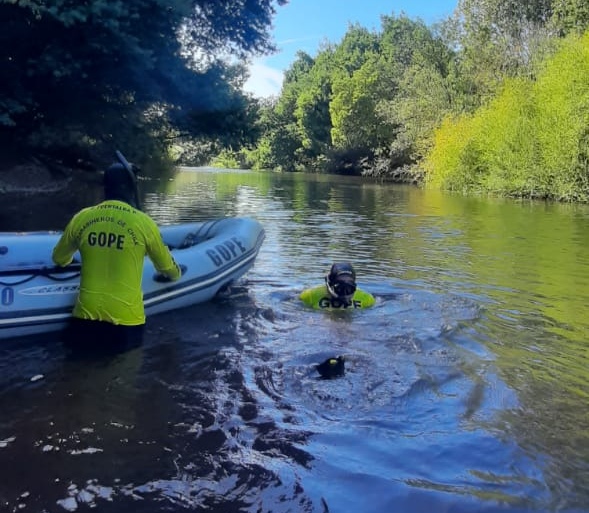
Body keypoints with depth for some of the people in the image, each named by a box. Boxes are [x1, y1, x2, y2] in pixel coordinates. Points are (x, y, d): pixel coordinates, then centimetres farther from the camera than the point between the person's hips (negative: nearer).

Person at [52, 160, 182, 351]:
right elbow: (169, 271, 11)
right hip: (126, 322, -2)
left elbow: (59, 260, 21)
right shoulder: (144, 223, -4)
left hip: (86, 317, 2)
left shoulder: (81, 218, 2)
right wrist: (175, 272, 35)